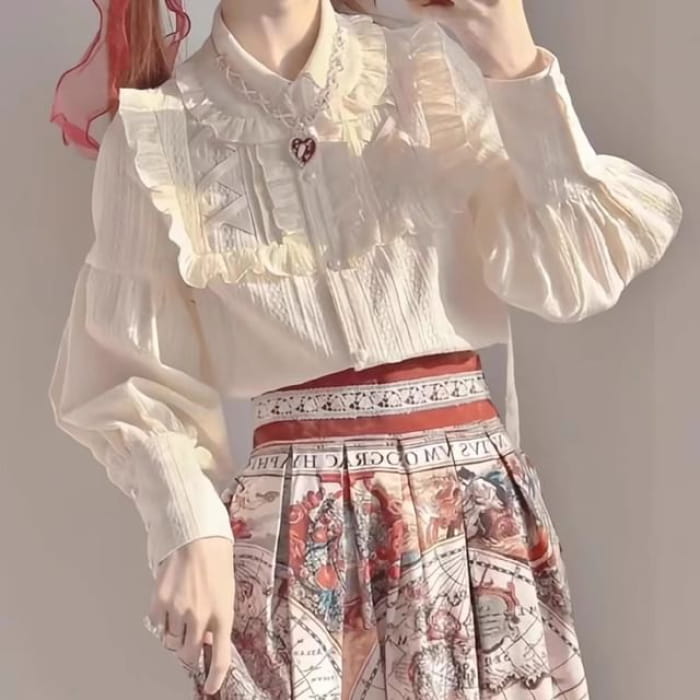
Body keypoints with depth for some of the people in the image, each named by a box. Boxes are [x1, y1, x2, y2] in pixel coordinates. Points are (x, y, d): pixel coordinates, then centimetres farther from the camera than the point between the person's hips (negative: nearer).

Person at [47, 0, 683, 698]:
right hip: (291, 524, -1)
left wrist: (520, 70, -13)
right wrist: (189, 533, -13)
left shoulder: (436, 65, 2)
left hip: (475, 503, 1)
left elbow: (575, 278, -5)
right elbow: (133, 376, 2)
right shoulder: (156, 132, 0)